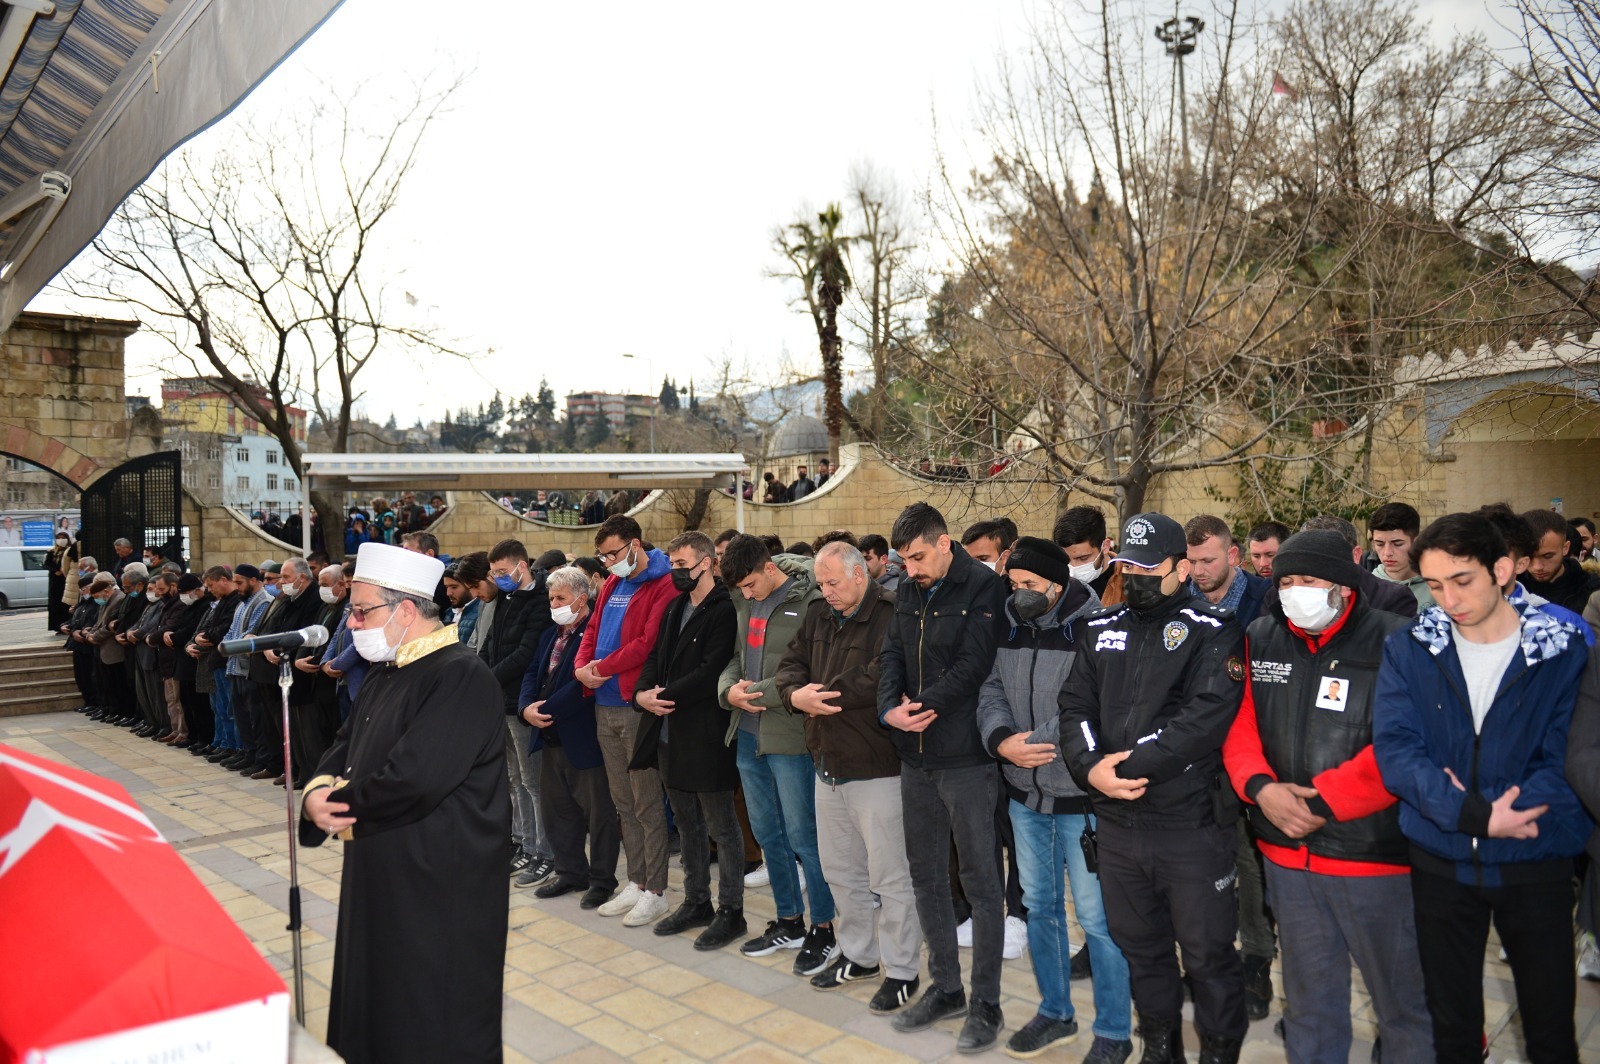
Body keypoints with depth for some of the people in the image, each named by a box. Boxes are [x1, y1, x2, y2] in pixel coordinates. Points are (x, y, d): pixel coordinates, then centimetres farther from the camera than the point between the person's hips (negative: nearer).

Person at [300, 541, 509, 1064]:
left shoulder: (462, 677, -21)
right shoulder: (386, 676, 10)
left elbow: (411, 780, -28)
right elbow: (344, 748, 15)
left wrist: (335, 805, -12)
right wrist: (316, 792, -8)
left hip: (442, 889, -9)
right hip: (382, 877, 9)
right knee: (376, 1007, 20)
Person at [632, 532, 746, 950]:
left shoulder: (724, 610, -14)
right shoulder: (675, 609, 14)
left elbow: (711, 671, -21)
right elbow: (655, 657, 12)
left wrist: (668, 696, -17)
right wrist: (643, 693, -7)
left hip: (706, 735, -9)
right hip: (670, 732, 9)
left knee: (722, 827, 3)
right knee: (688, 825, 18)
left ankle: (731, 912, 13)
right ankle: (696, 903, 30)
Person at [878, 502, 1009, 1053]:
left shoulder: (984, 588, -11)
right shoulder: (908, 592, 10)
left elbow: (972, 665, -18)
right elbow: (892, 655, 6)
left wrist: (920, 706, -16)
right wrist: (890, 708, -12)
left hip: (966, 758, -7)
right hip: (916, 758, 7)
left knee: (980, 883, 3)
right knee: (926, 877, 15)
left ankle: (985, 1005, 15)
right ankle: (945, 987, 30)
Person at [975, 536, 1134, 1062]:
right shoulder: (1011, 627, 6)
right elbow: (992, 691, 4)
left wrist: (1038, 742, -21)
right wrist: (1001, 740, -14)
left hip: (1080, 795, -7)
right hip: (1024, 793, 7)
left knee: (1095, 915, 2)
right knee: (1039, 905, 18)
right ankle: (1054, 1012, 36)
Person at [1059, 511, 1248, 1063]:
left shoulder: (1212, 632, -8)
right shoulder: (1102, 629, 10)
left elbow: (1205, 718, -20)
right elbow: (1076, 705, 4)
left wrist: (1129, 765, -21)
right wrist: (1090, 766, -14)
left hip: (1193, 824, -5)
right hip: (1118, 821, 6)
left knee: (1208, 953, 7)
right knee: (1139, 945, 20)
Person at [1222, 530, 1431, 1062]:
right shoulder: (1260, 640, 5)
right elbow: (1239, 725, 6)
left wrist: (1321, 802, -18)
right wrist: (1260, 787, -12)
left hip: (1375, 854, -5)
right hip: (1287, 852, 5)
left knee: (1403, 996, 9)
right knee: (1308, 993, 20)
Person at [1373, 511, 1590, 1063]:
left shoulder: (1566, 650, -7)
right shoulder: (1408, 649, -5)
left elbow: (1567, 762, -13)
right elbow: (1394, 748, -13)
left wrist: (1494, 813, -23)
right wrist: (1476, 816, -24)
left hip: (1536, 865, -1)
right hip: (1441, 864, 1)